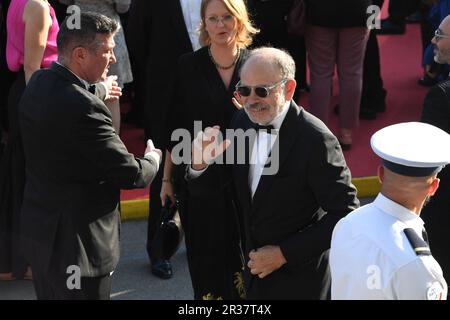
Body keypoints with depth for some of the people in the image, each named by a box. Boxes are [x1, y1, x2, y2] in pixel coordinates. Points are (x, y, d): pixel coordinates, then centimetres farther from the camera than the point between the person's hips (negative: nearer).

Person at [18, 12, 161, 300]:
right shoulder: (83, 108, -27)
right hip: (75, 243, -9)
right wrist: (153, 156, 2)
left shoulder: (39, 83, 2)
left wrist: (98, 91, 44)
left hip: (40, 230, 9)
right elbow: (132, 175, -20)